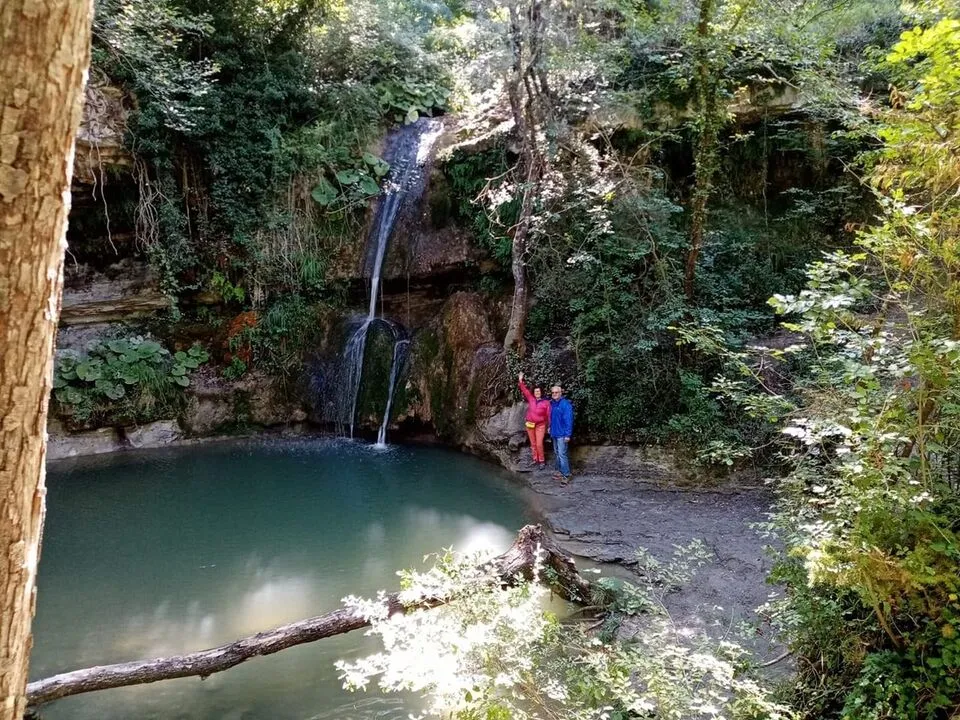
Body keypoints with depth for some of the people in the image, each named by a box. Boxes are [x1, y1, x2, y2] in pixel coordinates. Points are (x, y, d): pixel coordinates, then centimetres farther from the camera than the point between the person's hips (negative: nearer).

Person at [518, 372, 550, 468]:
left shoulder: (546, 402, -8)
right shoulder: (531, 399, 2)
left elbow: (548, 415, -6)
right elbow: (524, 390, 5)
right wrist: (521, 381, -3)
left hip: (540, 425, -4)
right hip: (530, 425, 4)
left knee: (539, 444, -8)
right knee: (533, 443, 10)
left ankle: (542, 461, 5)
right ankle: (535, 459, 19)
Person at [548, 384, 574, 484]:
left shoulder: (565, 404, -16)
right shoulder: (552, 403, 10)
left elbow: (569, 420, -18)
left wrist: (568, 435, -21)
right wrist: (550, 427, 16)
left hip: (562, 434, -9)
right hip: (554, 433, 9)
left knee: (562, 454, -11)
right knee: (557, 453, 15)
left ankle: (566, 475, -7)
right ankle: (560, 471, 25)